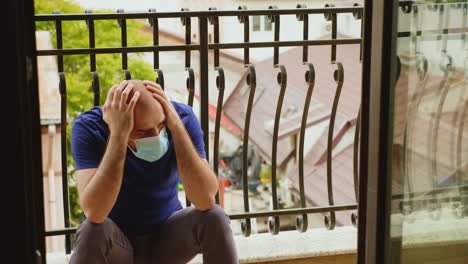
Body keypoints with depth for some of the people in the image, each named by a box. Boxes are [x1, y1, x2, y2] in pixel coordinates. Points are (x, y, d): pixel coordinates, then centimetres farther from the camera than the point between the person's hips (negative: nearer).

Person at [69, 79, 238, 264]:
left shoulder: (182, 117, -18)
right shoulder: (88, 127, -23)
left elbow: (206, 200, -29)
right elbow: (94, 213, -37)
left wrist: (177, 126, -35)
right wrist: (119, 134, -41)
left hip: (166, 237, 1)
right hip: (115, 242, -1)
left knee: (215, 218, -25)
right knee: (93, 230, -32)